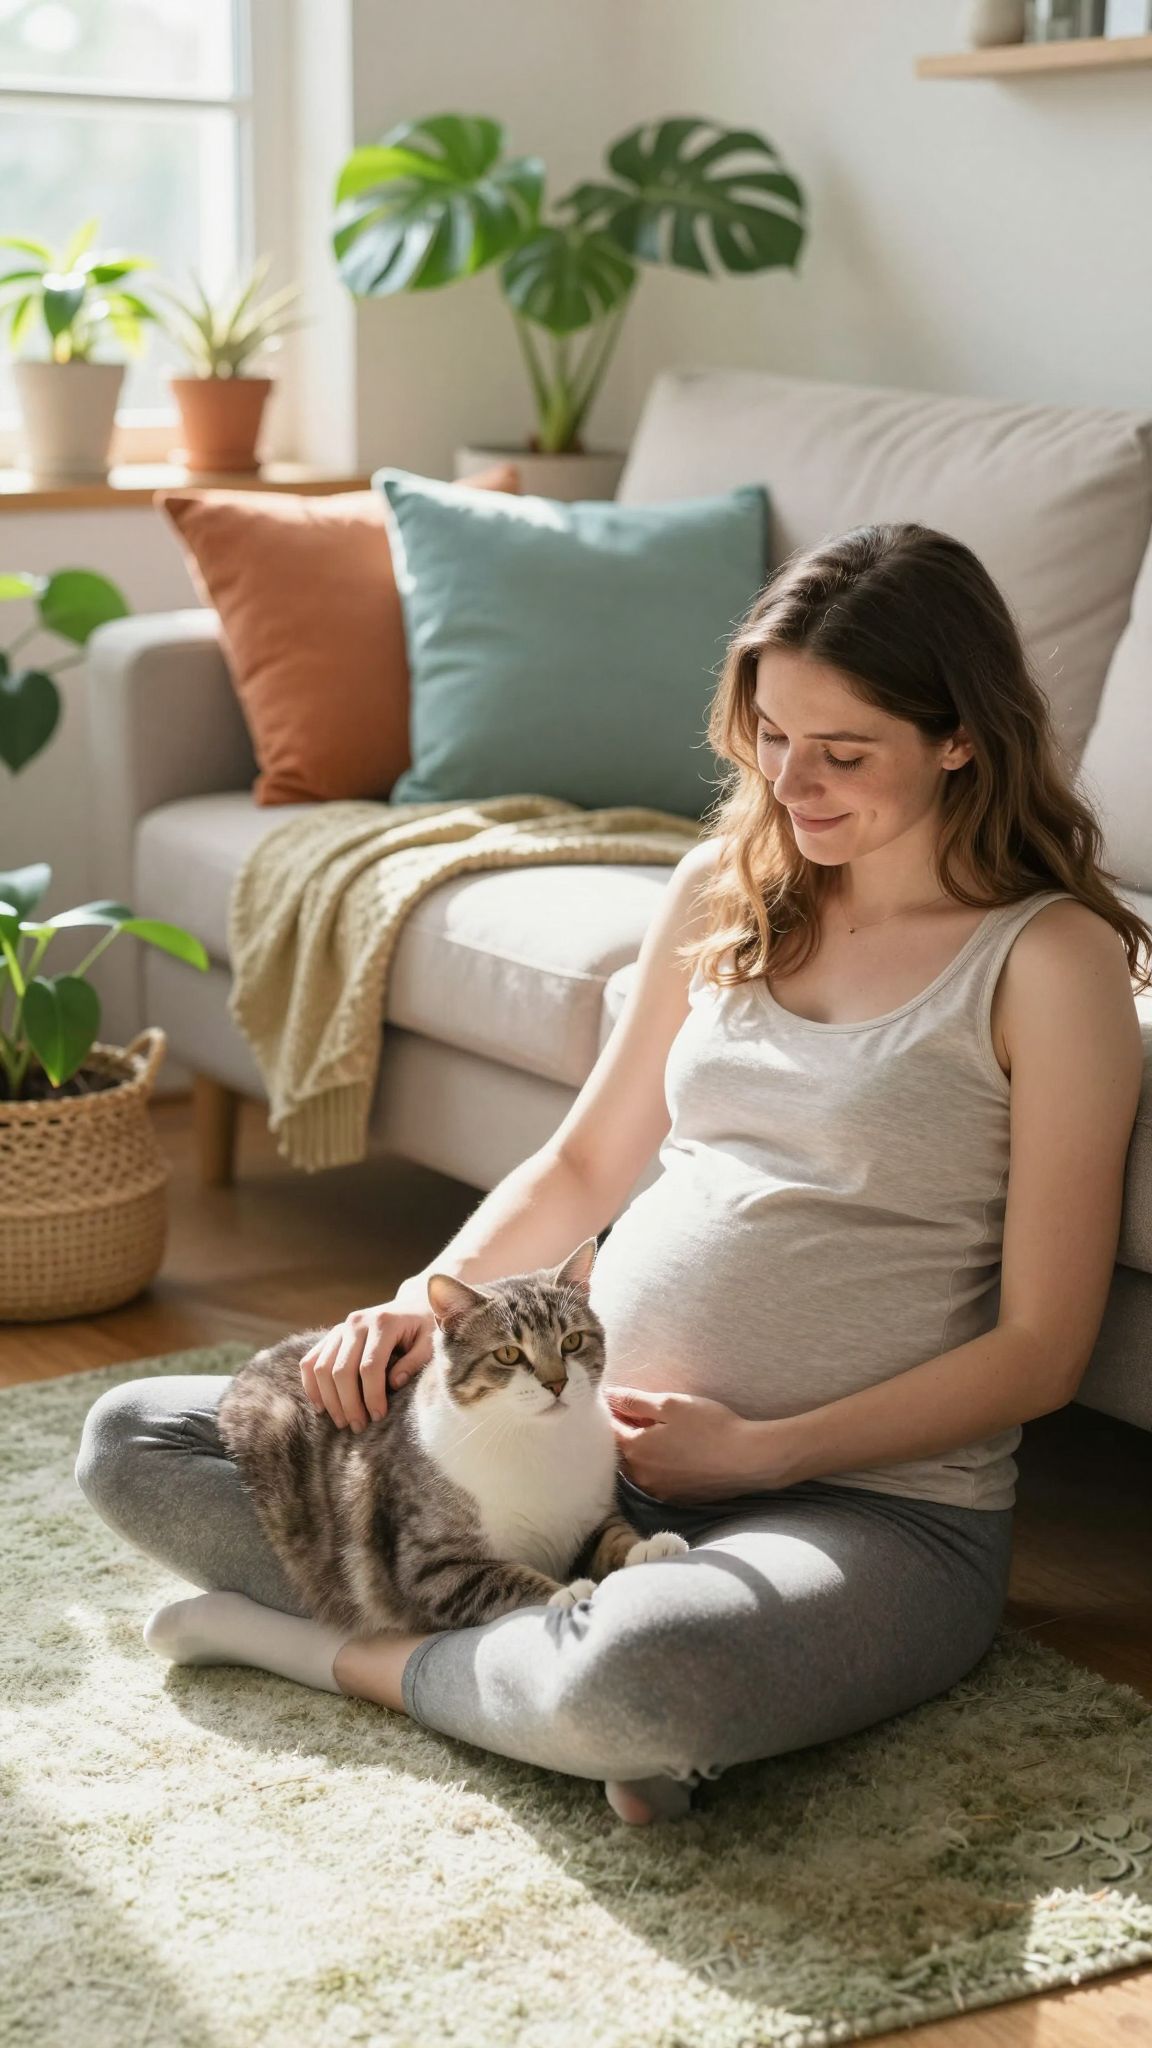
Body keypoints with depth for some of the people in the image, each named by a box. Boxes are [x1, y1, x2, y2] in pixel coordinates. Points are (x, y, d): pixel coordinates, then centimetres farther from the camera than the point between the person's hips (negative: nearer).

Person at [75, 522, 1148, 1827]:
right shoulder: (723, 891, 10)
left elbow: (1040, 1350, -9)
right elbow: (581, 1165, 18)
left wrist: (755, 1450, -15)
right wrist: (425, 1302, -1)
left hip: (871, 1498, -6)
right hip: (584, 1425, 7)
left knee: (638, 1686, -42)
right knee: (132, 1440, -2)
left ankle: (341, 1650, -11)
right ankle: (548, 1647, -14)